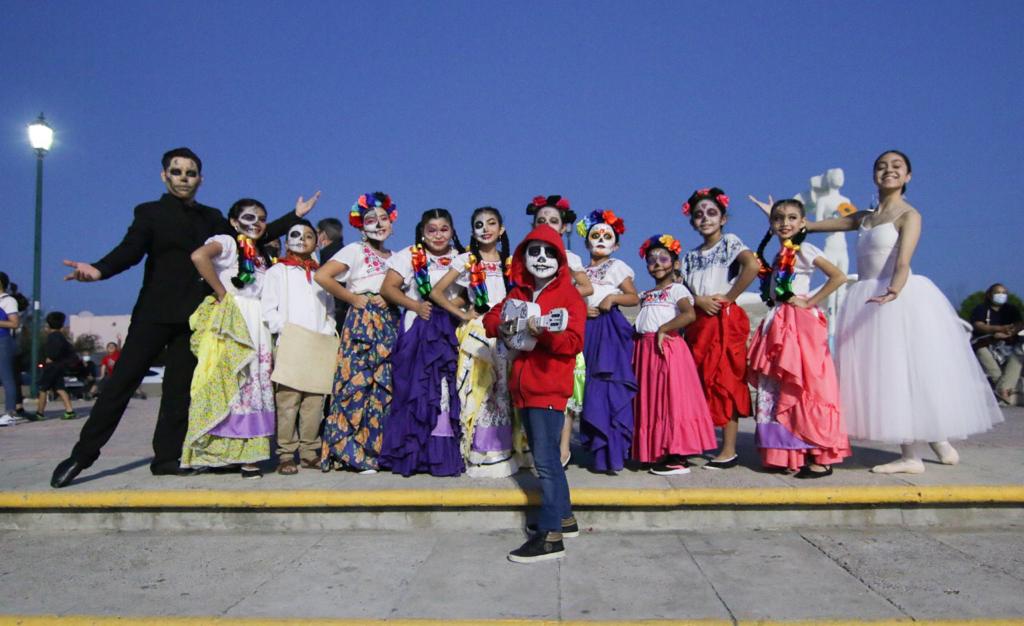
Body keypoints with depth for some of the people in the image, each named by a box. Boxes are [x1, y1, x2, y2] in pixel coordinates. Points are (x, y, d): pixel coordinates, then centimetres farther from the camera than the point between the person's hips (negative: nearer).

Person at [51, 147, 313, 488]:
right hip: (155, 312, -3)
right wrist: (99, 270, -31)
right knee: (123, 380, -5)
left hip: (194, 315, 3)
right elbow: (130, 250, -10)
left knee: (180, 386, 3)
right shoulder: (149, 212, 5)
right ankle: (83, 454, 2)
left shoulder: (212, 217, 15)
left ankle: (167, 457, 9)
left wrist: (295, 216, 17)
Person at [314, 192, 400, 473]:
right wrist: (353, 299, -8)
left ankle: (378, 449, 9)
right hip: (362, 322, -6)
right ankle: (352, 452, -3)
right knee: (358, 382, -10)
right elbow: (321, 276, -11)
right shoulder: (355, 250, 1)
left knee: (385, 385, 2)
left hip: (389, 323, 6)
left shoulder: (394, 257, 19)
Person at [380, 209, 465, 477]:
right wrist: (415, 306, -13)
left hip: (449, 331, 3)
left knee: (446, 391, 0)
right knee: (416, 390, -4)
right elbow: (388, 288, -2)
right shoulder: (410, 256, 3)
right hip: (418, 329, -2)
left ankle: (445, 453, 7)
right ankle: (413, 454, 4)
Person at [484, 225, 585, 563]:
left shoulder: (568, 294, -6)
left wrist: (544, 332, -30)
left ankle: (550, 536, -4)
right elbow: (492, 317, 17)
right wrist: (501, 327, -5)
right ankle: (565, 517, 29)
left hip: (549, 387, -8)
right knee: (546, 456, 16)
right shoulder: (518, 293, 15)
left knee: (545, 459, -9)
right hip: (524, 386, 8)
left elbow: (574, 342, -14)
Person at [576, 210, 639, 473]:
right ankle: (600, 449, 13)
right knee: (591, 390, 3)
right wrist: (581, 309, -6)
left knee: (608, 389, -10)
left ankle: (611, 454, -4)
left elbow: (634, 298, 2)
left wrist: (613, 297, -14)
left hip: (610, 331, -4)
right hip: (586, 330, 5)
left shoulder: (616, 267, 4)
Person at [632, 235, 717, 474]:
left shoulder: (677, 289, -3)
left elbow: (689, 314, -21)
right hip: (646, 351, 8)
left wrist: (663, 330, -17)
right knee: (651, 400, 9)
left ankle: (678, 457, 0)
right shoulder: (646, 295, 19)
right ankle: (659, 452, 18)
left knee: (672, 399, -5)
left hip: (668, 349, -7)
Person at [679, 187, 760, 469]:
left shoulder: (730, 242, -2)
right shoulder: (691, 256, 15)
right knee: (699, 381, 7)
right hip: (698, 323, 6)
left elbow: (752, 266, -21)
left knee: (724, 381, -4)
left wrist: (728, 297, -16)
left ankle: (729, 451, 1)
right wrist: (698, 300, -10)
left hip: (725, 321, -6)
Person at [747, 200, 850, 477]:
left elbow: (839, 276, -17)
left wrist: (810, 302, -15)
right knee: (776, 389, 8)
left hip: (800, 324, -8)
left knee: (803, 388, -8)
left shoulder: (804, 250, -5)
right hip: (778, 324, 8)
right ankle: (786, 454, 16)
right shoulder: (778, 255, 17)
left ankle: (821, 457, -2)